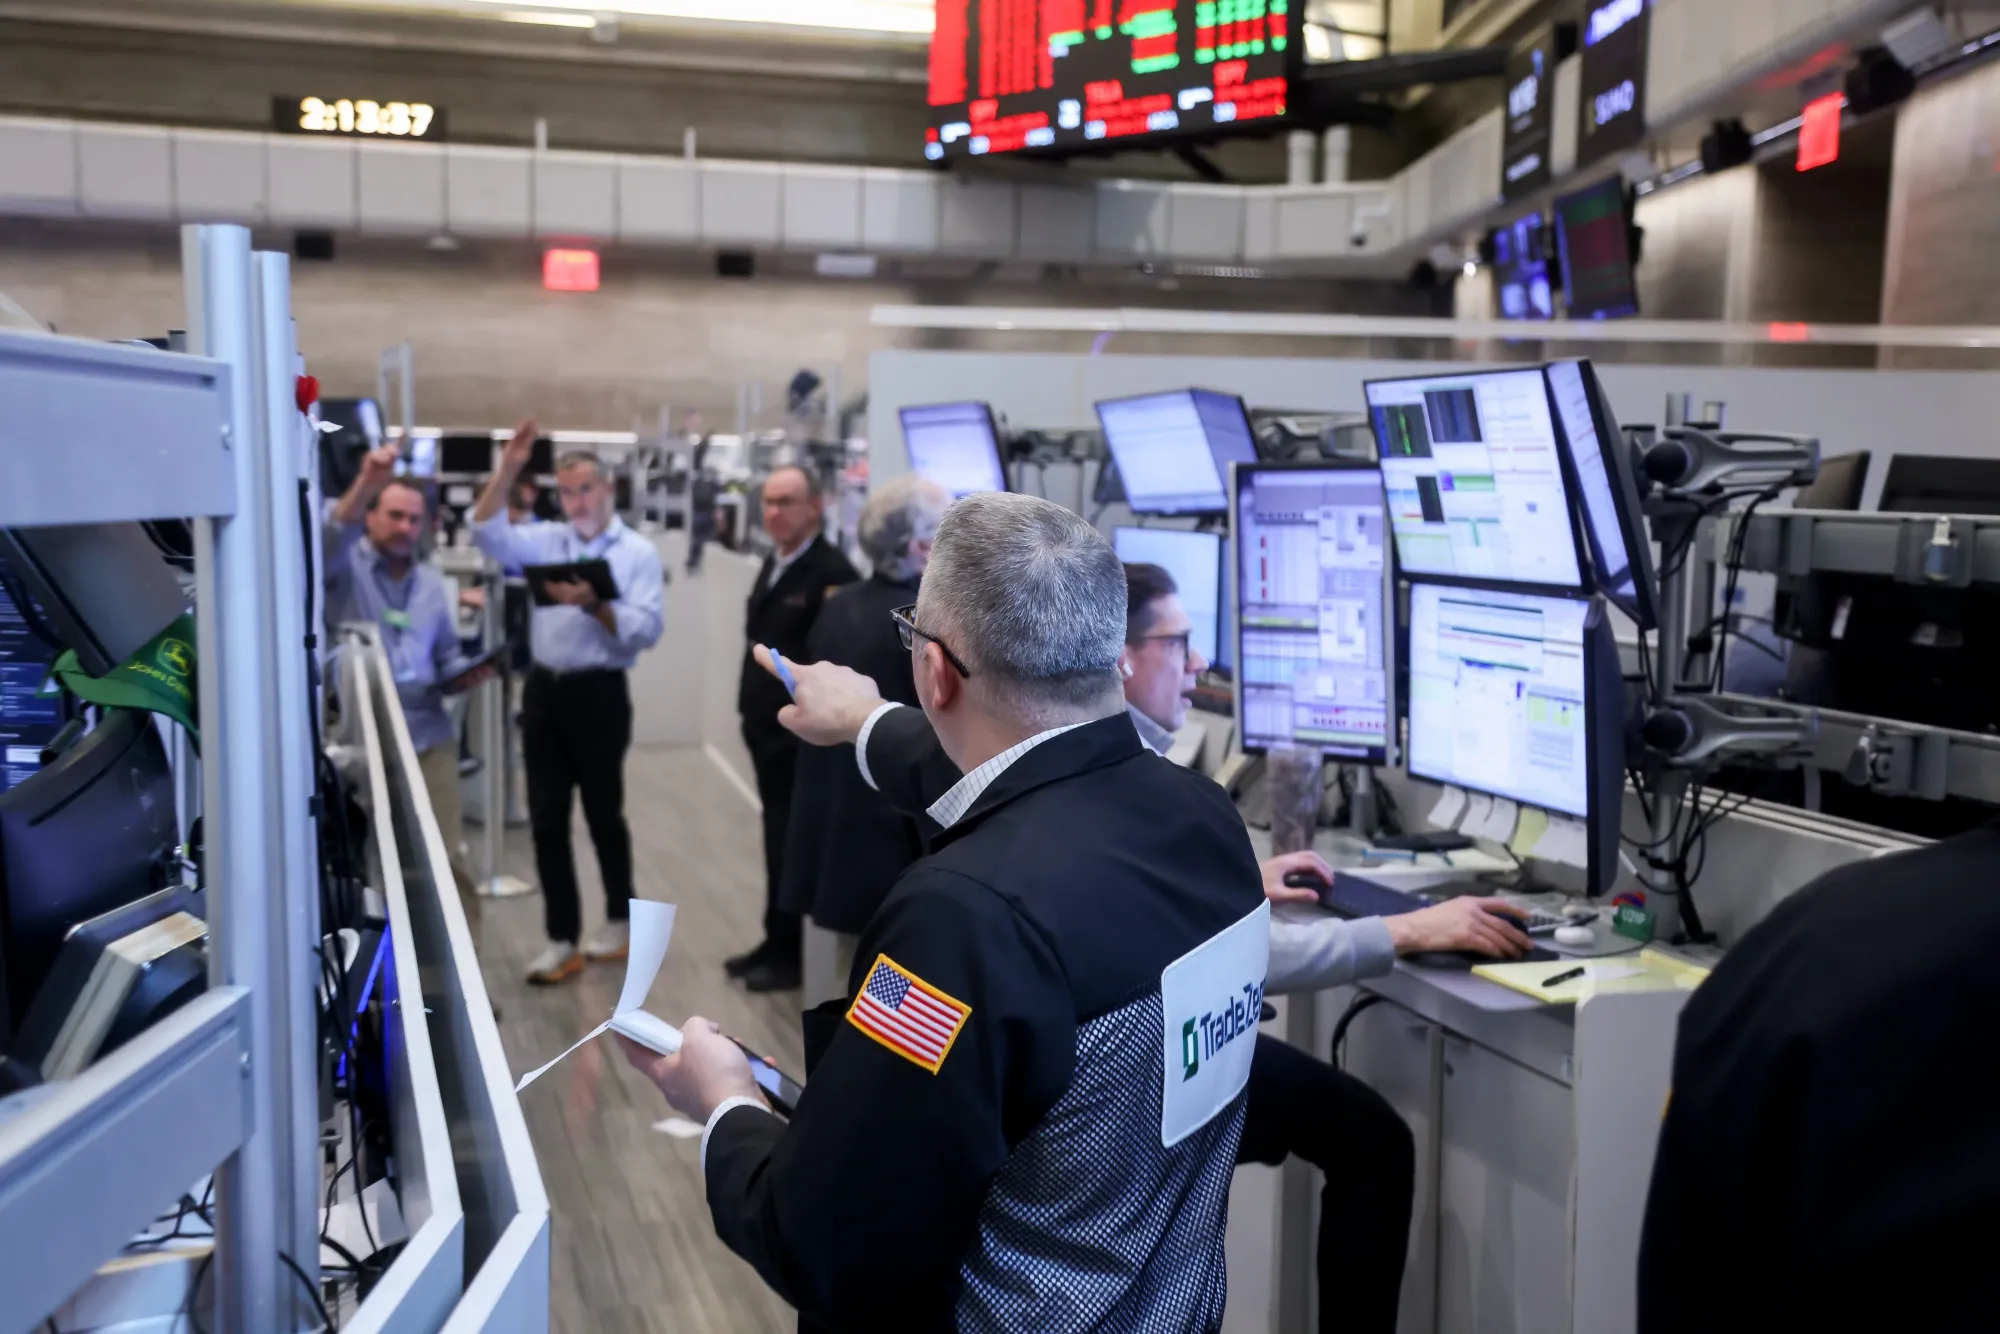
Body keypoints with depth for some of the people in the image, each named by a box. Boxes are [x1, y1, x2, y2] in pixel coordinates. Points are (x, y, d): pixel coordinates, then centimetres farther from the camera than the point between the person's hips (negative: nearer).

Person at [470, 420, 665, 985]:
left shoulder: (638, 552, -3)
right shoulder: (546, 541, 9)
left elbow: (645, 631, -11)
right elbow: (487, 532, -3)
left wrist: (594, 605, -25)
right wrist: (507, 470, -11)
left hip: (598, 694, -4)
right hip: (543, 690, 4)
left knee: (603, 813, 8)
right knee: (546, 819, 4)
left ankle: (620, 921, 27)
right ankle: (562, 939, 12)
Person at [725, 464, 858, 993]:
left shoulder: (832, 572, -18)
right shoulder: (774, 562, 12)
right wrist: (752, 704, 15)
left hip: (803, 733, -9)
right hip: (767, 726, 9)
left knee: (793, 840, 1)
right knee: (778, 836, 16)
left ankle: (791, 952, 14)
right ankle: (777, 941, 27)